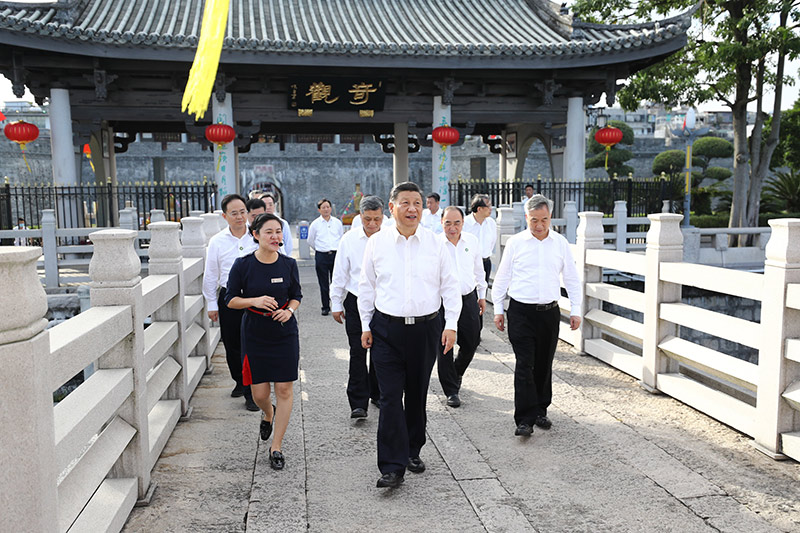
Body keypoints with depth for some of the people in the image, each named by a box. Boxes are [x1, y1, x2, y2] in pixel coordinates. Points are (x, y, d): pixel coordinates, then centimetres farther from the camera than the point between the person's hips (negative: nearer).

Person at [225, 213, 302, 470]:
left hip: (285, 334, 1)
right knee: (259, 393, 4)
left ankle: (276, 447, 15)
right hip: (254, 336, -1)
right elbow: (231, 299, -2)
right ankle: (268, 413, 43)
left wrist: (289, 310, -11)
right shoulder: (243, 265, -8)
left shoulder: (289, 264, -3)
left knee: (285, 389, 0)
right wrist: (255, 300, -19)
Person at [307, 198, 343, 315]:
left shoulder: (337, 222, 7)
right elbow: (310, 241, 14)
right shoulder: (315, 224, 3)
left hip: (336, 254, 1)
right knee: (323, 284, 3)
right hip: (321, 256, -1)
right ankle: (325, 307, 12)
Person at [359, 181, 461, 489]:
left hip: (426, 328, 1)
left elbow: (450, 286, 5)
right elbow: (366, 287, 8)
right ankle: (393, 466, 0)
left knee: (417, 395, 13)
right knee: (390, 397, -5)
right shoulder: (376, 243, 2)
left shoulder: (436, 244, 2)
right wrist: (366, 326, 6)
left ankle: (413, 451, 32)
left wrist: (451, 325, -3)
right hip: (387, 329, -1)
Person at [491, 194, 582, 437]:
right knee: (524, 365, -7)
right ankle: (525, 419, -4)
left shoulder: (561, 243, 6)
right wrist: (498, 309, 4)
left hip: (550, 312, 3)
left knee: (544, 365, 11)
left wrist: (575, 310, 9)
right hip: (521, 312, -2)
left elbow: (572, 279, 12)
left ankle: (540, 411, 26)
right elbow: (502, 277, 6)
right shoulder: (515, 242, 0)